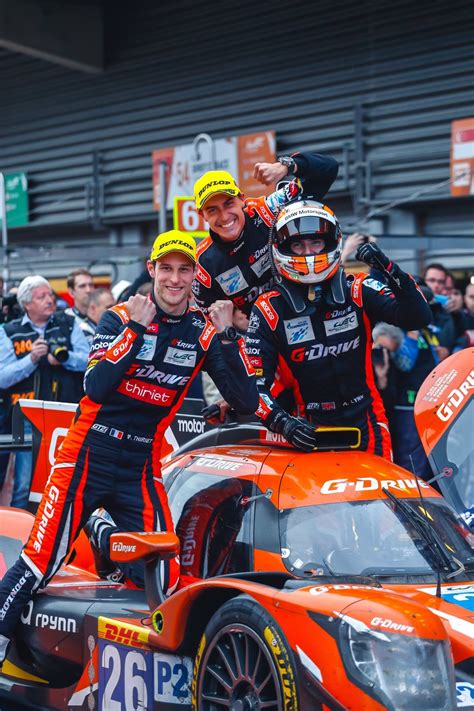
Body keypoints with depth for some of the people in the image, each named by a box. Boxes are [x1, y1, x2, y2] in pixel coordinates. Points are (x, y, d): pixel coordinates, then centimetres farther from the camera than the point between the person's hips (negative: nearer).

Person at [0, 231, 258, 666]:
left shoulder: (205, 332, 3)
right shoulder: (120, 317, -1)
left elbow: (247, 401, -5)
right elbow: (96, 387, -16)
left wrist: (226, 335, -13)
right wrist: (136, 328, -20)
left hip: (142, 469, 2)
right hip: (88, 457, -2)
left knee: (163, 581, -8)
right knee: (38, 566, -9)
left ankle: (108, 539, 18)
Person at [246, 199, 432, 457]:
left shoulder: (358, 291, 1)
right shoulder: (269, 309, -2)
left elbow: (418, 317, -11)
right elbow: (255, 383, -6)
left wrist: (390, 270, -22)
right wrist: (282, 422, -22)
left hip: (366, 423, 1)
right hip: (310, 429, -1)